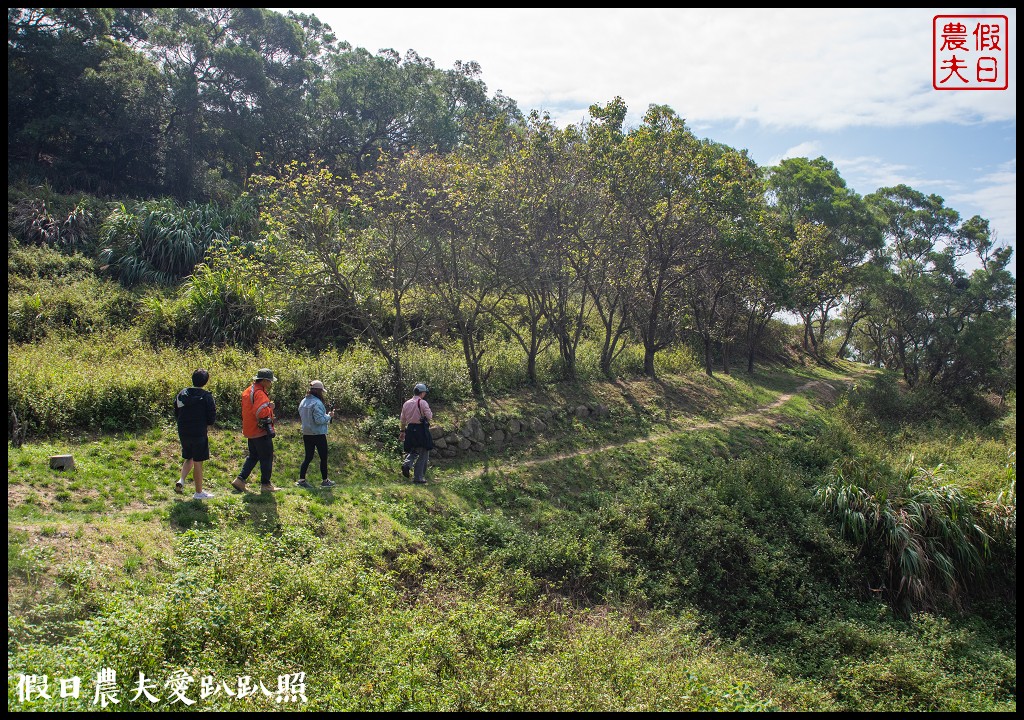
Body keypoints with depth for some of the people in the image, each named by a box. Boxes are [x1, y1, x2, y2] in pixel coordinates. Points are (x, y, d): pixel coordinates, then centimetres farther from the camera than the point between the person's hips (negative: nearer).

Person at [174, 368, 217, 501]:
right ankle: (199, 492, 11)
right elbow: (212, 417, -11)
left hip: (183, 433, 5)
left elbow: (176, 413, 9)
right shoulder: (206, 396, -12)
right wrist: (207, 425, 9)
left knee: (189, 459, 23)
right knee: (198, 462, 3)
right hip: (199, 433, -5)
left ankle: (181, 480, 1)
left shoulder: (182, 394, 3)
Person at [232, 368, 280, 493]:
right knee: (267, 458, 2)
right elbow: (261, 412, -31)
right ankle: (265, 484, 9)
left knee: (253, 456, 19)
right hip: (261, 431, -10)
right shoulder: (260, 393, -19)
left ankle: (240, 479, 13)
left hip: (251, 430, 10)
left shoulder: (248, 391, 13)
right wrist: (270, 407, -14)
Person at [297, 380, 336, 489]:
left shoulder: (303, 402, 6)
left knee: (308, 457, 13)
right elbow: (319, 420, -23)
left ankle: (301, 479, 10)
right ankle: (325, 481, 15)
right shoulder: (317, 403, -19)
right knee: (323, 457, 6)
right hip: (318, 434, -7)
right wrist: (329, 416, -6)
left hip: (306, 434, 7)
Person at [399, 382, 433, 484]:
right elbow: (429, 417, -13)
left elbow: (402, 420, 14)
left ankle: (407, 464, -6)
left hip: (410, 430, 6)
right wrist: (430, 412, 8)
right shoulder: (422, 403, -10)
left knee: (413, 451, 23)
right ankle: (418, 477, 4)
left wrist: (402, 431, 23)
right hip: (421, 430, -6)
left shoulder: (406, 403, 9)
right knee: (423, 454, 4)